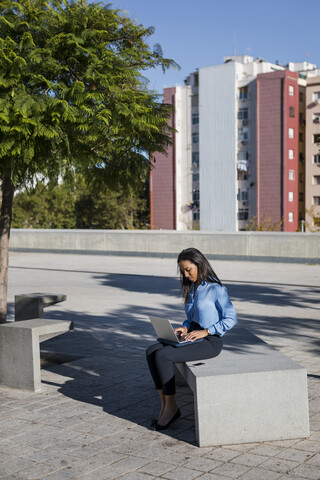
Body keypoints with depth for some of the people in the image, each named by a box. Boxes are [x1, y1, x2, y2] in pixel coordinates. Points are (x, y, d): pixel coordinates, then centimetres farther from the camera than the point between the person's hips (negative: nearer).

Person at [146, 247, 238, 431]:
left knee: (163, 356, -24)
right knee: (152, 351, -13)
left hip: (210, 342, -8)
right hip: (192, 337, 8)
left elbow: (231, 318, -14)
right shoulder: (192, 288, 13)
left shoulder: (216, 289, -12)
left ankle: (172, 407, -10)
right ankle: (165, 404, -11)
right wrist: (185, 328, 1)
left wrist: (205, 332, -19)